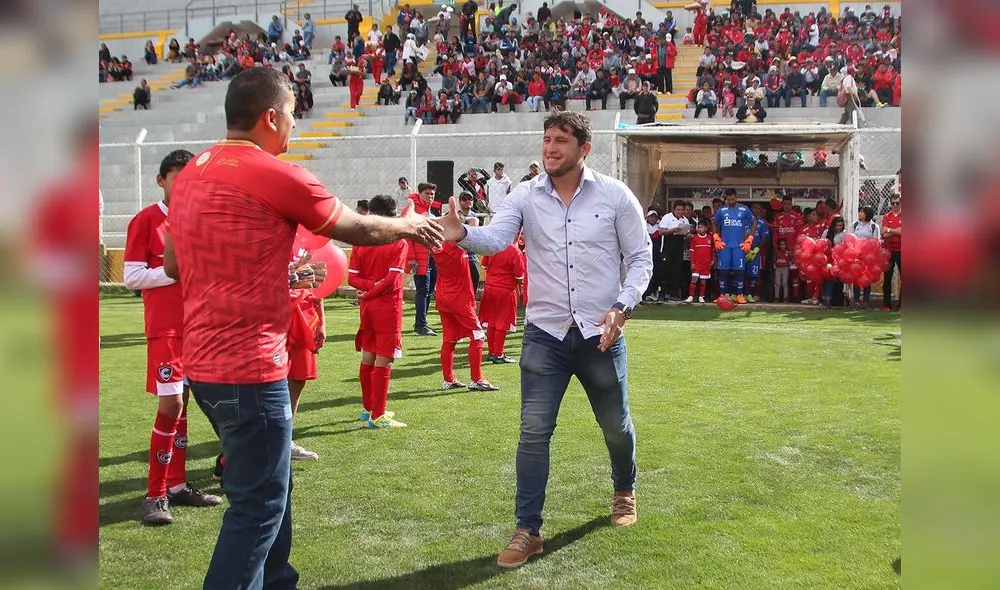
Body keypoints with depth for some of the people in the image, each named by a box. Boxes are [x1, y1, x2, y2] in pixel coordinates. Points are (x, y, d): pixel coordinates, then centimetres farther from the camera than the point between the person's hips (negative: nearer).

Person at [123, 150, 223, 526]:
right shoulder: (146, 220, -5)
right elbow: (132, 277, -9)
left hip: (196, 324, 6)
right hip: (165, 328, -6)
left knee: (182, 404, 10)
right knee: (171, 404, -11)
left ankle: (176, 485, 18)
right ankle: (156, 494, -1)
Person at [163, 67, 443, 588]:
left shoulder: (190, 174, 9)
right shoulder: (277, 176, -14)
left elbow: (173, 265, 17)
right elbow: (357, 230, -1)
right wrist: (409, 225, 17)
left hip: (203, 361, 9)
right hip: (249, 366, -9)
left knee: (267, 485, 23)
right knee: (259, 503, 2)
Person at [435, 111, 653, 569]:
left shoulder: (615, 195, -4)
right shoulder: (526, 196, -2)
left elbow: (640, 258, 0)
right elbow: (495, 238, -19)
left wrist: (622, 307, -14)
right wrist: (462, 234, -41)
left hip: (600, 333, 0)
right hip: (545, 333, 0)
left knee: (615, 425, 17)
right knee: (534, 432, -3)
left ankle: (624, 491, 47)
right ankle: (528, 531, 8)